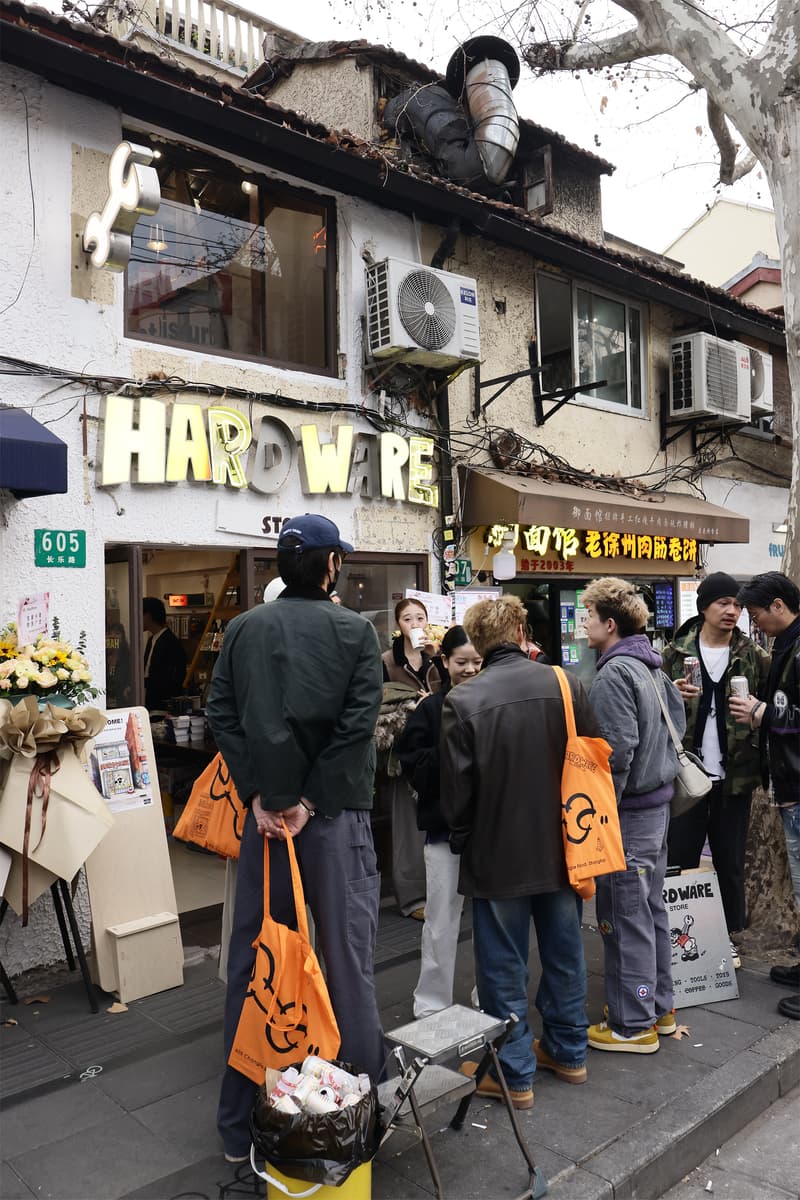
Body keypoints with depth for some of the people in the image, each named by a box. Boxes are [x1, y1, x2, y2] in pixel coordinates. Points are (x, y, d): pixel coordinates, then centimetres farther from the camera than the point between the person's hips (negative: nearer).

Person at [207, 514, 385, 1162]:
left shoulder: (243, 629, 4)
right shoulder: (355, 630, -5)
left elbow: (222, 714, -1)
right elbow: (358, 724, -12)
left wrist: (259, 796, -3)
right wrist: (311, 802, -9)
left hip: (265, 811, 3)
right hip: (335, 815, -3)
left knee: (251, 963, 12)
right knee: (348, 960, 7)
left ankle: (240, 1123, 25)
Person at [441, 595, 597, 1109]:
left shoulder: (463, 701, -17)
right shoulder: (567, 686, -8)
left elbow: (456, 791, -12)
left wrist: (464, 842, 6)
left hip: (498, 854, -4)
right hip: (560, 848, 4)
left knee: (504, 965, 11)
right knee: (564, 952, 21)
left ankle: (514, 1073, 23)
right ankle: (568, 1051, 37)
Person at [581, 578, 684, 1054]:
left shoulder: (614, 673, -19)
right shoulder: (652, 667, 8)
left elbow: (618, 750, -24)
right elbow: (679, 720, 16)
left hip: (628, 811, -9)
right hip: (658, 804, 9)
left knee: (625, 915, 2)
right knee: (652, 907, 18)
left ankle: (633, 1025, 13)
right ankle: (660, 1006, 31)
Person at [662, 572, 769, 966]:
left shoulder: (753, 655, 4)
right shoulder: (677, 652, 1)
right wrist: (673, 695, -15)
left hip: (735, 774, 1)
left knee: (730, 860, 12)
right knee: (680, 859, 5)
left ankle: (730, 937, 27)